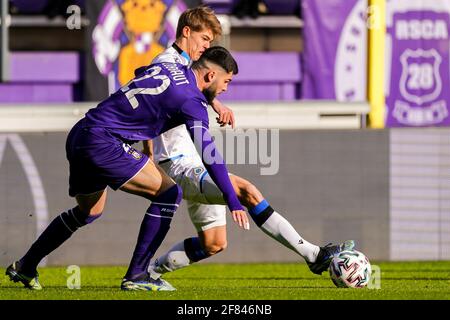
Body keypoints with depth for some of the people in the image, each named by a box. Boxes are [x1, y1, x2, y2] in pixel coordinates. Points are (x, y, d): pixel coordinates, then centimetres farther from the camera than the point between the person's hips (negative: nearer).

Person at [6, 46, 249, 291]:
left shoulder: (169, 67, 14)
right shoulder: (192, 100, -11)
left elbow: (139, 73, 38)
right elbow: (208, 153, -17)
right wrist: (232, 200, -17)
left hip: (78, 136, 10)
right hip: (103, 143, -10)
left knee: (88, 211, 29)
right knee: (169, 194, -7)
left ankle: (25, 267, 38)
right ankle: (136, 276, -7)